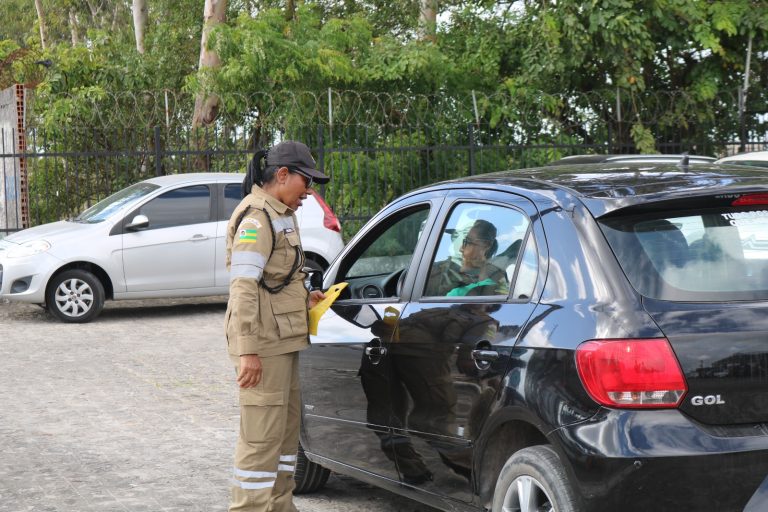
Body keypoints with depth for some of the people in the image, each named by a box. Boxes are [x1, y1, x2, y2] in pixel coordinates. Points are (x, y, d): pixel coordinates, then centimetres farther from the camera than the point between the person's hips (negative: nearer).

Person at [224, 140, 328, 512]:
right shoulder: (256, 218, -15)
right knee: (263, 434, -8)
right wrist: (247, 351, -25)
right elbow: (243, 287, -21)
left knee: (287, 428, 17)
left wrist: (304, 299, 10)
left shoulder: (281, 215, 17)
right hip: (263, 343, -10)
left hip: (284, 340, 11)